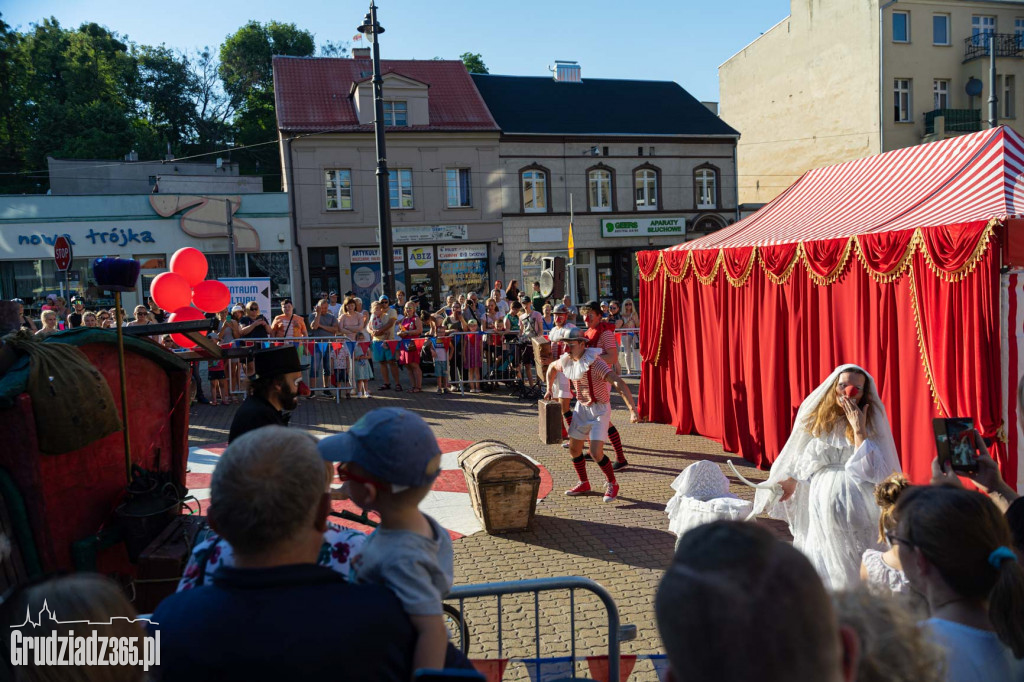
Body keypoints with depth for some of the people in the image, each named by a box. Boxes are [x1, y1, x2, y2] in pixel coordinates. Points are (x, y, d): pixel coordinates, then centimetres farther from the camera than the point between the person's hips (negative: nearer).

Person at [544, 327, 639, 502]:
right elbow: (552, 367, 21)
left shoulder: (594, 363, -27)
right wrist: (549, 389, 17)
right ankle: (584, 484, 32)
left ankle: (612, 484, 11)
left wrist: (632, 410, -46)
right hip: (581, 408, 7)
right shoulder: (566, 361, -4)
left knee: (596, 453, -14)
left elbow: (619, 384, -37)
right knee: (574, 449, 11)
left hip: (599, 409, -7)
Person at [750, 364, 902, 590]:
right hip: (821, 510, 3)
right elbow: (803, 465, 17)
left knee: (856, 574, 0)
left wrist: (858, 429, -15)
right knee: (822, 573, 7)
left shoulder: (871, 424, -2)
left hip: (857, 511, -2)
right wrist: (791, 482, 4)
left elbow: (872, 470, -16)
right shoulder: (816, 422, 6)